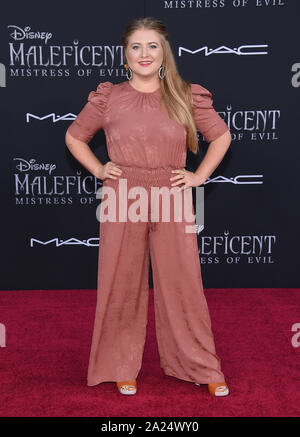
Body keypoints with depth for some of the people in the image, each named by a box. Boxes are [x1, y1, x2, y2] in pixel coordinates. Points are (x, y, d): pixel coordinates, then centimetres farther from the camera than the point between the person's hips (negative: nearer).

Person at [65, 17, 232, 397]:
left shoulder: (187, 97, 3)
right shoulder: (108, 98, 3)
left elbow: (221, 136, 13)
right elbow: (74, 137, 15)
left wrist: (200, 175, 3)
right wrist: (98, 170, 2)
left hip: (172, 204, 0)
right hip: (121, 204, 0)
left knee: (182, 285, 7)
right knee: (122, 284, 8)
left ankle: (204, 368, 24)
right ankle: (123, 366, 27)